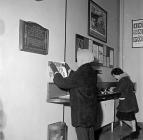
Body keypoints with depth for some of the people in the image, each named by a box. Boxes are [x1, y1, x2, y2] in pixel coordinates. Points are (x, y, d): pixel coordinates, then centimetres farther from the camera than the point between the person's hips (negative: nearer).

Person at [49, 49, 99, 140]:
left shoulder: (80, 74, -22)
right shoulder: (92, 73, 4)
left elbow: (62, 83, -14)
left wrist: (55, 71, 1)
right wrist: (69, 70, 28)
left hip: (81, 114, -8)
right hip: (92, 112, 8)